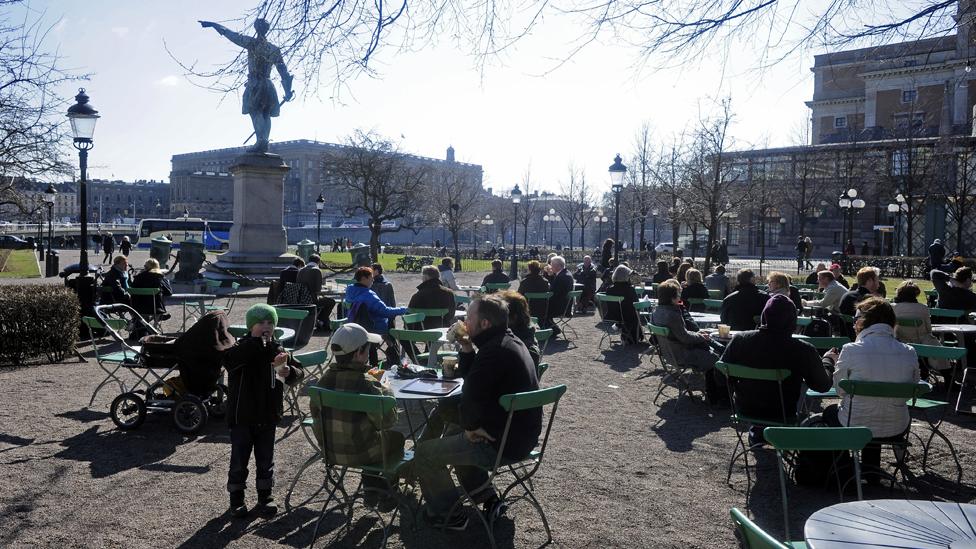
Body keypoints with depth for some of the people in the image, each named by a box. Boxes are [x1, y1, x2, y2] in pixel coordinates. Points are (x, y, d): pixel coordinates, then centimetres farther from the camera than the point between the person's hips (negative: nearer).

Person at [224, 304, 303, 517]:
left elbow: (298, 370, 3)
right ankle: (236, 498, 22)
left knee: (266, 460, 13)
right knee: (239, 460, 6)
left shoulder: (277, 350, 2)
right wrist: (255, 341, -31)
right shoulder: (242, 347, -8)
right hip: (242, 417, -3)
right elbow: (229, 359, -31)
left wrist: (288, 371, -21)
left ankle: (265, 496, 27)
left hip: (268, 417, 3)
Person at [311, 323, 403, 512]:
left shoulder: (326, 378, -8)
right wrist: (386, 392, -1)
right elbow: (388, 421, -17)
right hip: (360, 454, -5)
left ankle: (371, 488, 34)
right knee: (396, 437, 21)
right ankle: (386, 495, 33)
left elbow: (315, 412, 6)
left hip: (330, 452, 6)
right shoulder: (367, 384, -25)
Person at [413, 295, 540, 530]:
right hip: (521, 435, 10)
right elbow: (470, 377, 15)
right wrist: (466, 348, 1)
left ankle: (447, 514, 14)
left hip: (502, 444, -10)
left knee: (424, 453, -3)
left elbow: (471, 397, -25)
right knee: (454, 433, 32)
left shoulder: (495, 351, -24)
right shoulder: (509, 341, 9)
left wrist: (470, 426, -7)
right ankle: (486, 497, 30)